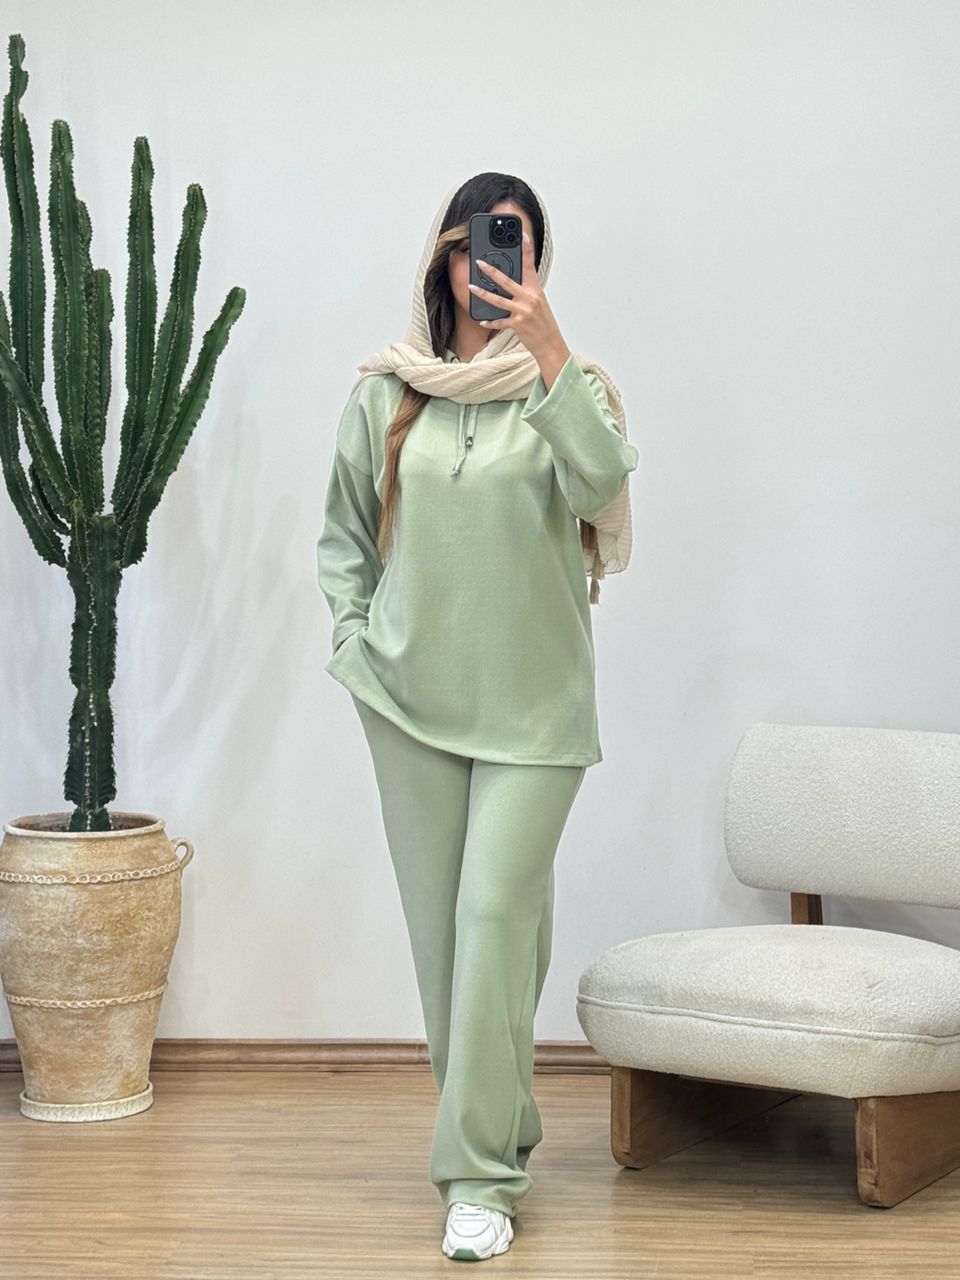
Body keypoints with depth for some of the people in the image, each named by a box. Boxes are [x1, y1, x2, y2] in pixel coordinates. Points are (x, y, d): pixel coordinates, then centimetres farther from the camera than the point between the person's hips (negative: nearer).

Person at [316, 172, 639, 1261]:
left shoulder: (564, 384, -1)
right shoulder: (386, 391, 6)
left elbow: (602, 484, -23)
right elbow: (342, 533, 15)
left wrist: (547, 347, -27)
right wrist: (353, 639, 3)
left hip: (532, 701, -3)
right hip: (413, 697, 3)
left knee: (497, 912, -10)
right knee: (438, 921, 8)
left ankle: (482, 1175, -4)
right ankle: (499, 1126, 26)